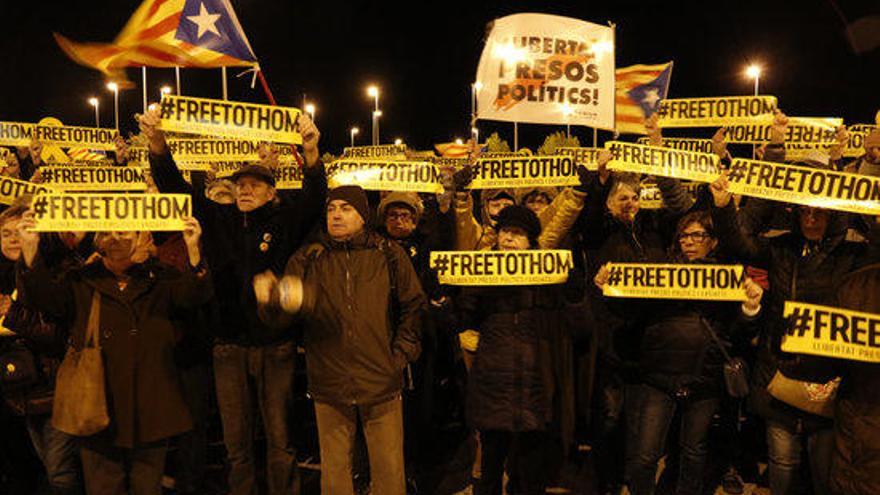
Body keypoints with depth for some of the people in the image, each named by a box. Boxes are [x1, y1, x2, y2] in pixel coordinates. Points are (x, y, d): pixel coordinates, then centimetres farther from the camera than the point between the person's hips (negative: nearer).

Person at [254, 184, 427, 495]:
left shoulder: (390, 256, 2)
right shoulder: (307, 260, 4)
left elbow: (413, 306, 8)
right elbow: (280, 318, -2)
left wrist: (401, 354, 1)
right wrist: (270, 300, -24)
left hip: (382, 384, -1)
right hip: (329, 385, 1)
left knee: (389, 469, 10)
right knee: (334, 470, 14)